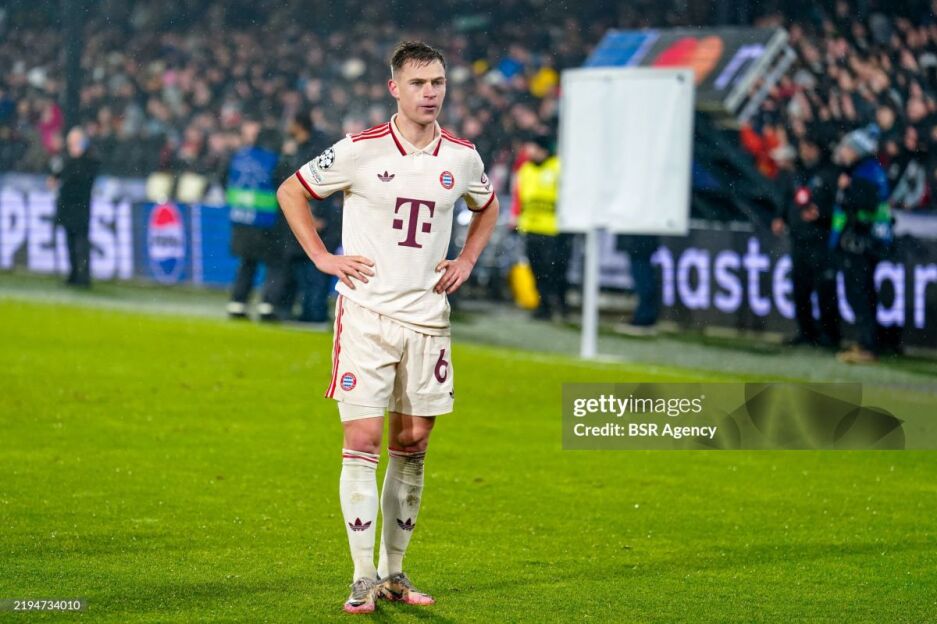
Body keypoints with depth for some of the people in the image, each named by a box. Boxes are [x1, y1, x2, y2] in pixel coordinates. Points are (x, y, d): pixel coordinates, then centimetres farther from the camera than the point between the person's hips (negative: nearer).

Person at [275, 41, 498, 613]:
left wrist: (467, 260, 12)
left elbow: (487, 207, 26)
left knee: (413, 444, 7)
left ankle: (394, 570, 18)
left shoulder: (462, 157, 4)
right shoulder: (360, 151, -7)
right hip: (366, 313, -4)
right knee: (363, 440, -9)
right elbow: (291, 192, 5)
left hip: (427, 316, 4)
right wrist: (323, 257, -2)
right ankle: (364, 578, -6)